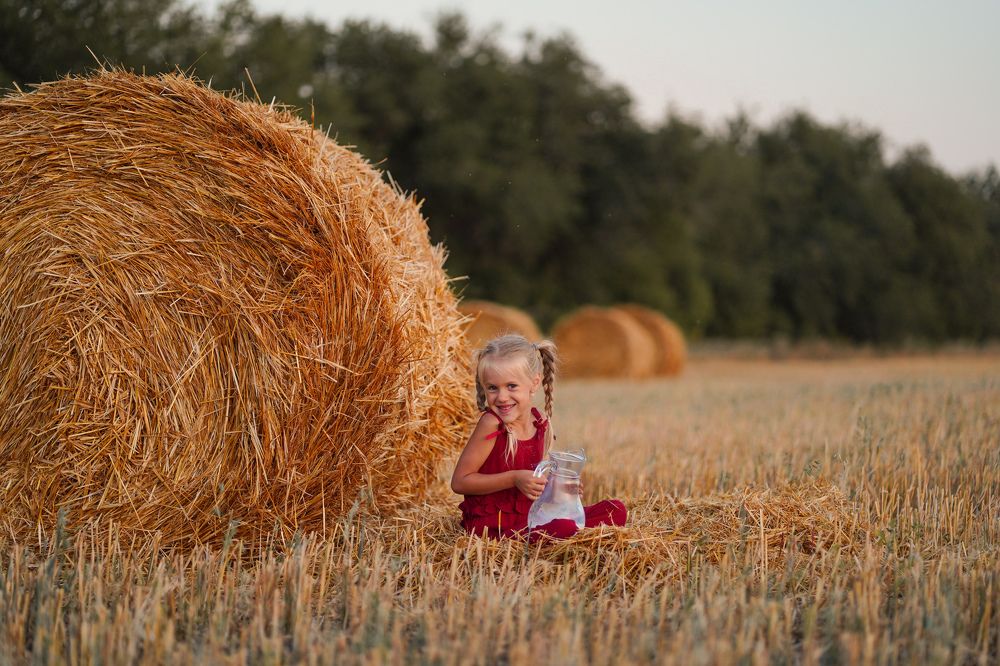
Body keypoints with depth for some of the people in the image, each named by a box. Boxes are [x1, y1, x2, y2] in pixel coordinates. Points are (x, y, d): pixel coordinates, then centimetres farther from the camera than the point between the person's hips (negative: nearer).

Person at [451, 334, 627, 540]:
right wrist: (514, 479, -21)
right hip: (491, 522, -8)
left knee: (615, 510, 0)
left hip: (529, 514, 8)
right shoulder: (491, 424, -15)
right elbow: (459, 482, -14)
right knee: (563, 529, -34)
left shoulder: (542, 426, 4)